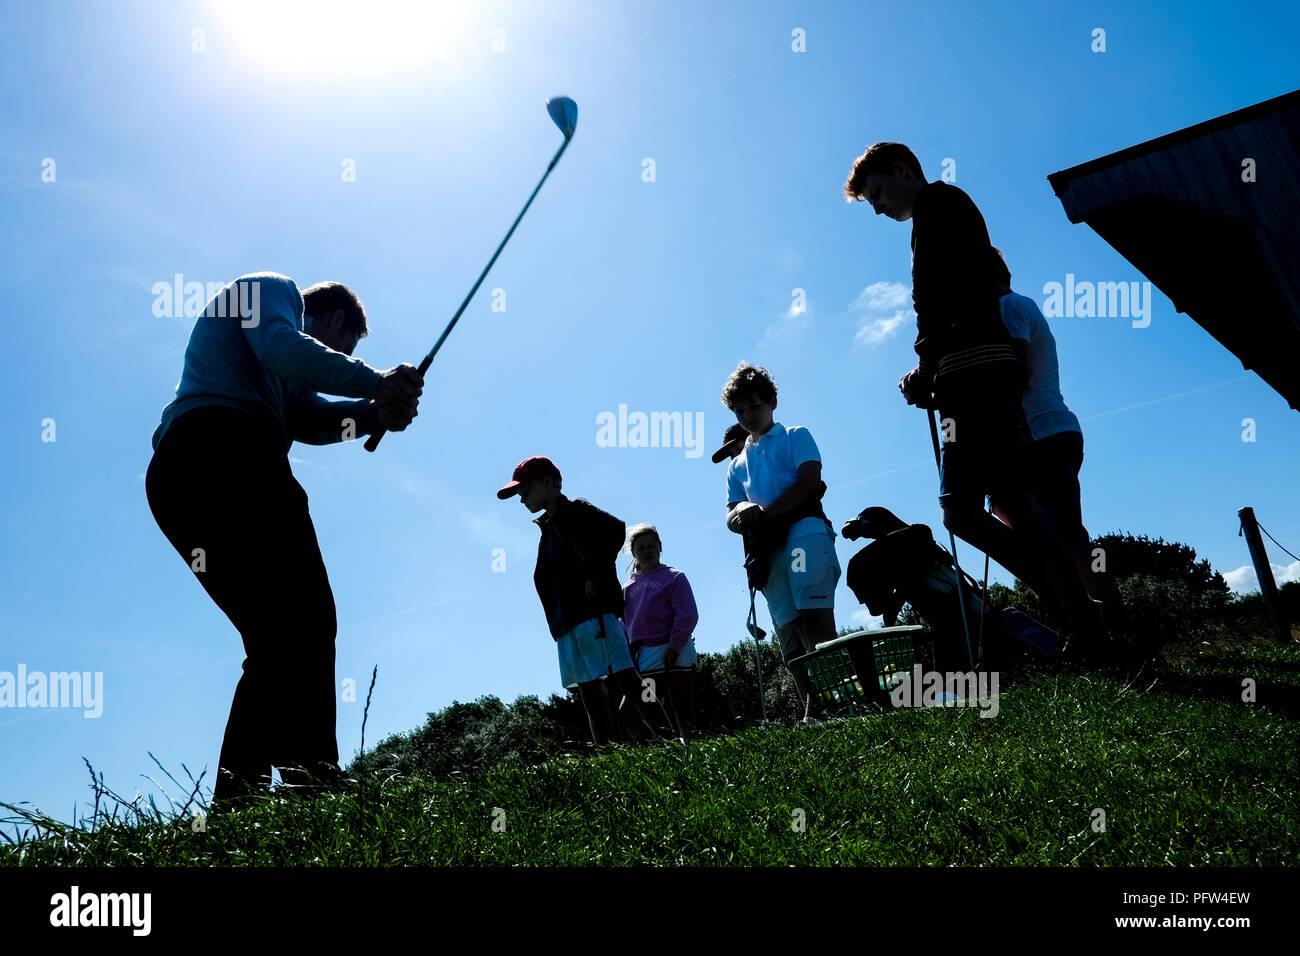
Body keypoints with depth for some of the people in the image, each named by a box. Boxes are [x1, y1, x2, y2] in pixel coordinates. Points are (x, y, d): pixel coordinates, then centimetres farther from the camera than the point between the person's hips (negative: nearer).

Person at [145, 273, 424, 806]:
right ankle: (312, 778, -33)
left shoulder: (284, 375, 38)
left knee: (276, 640, 6)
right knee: (304, 617, -21)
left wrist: (377, 413, 1)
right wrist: (375, 383, -8)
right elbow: (284, 350, -8)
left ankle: (234, 804, -1)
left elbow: (309, 420, 17)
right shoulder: (275, 289, 15)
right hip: (223, 451, -10)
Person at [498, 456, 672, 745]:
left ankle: (665, 737, -18)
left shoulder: (576, 511, 1)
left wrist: (595, 575, -17)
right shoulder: (548, 529, 24)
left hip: (596, 611, -9)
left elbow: (616, 528, -16)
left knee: (623, 678, -16)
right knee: (589, 689, 5)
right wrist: (556, 623, 12)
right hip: (568, 622, 9)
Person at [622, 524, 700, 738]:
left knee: (683, 717, -3)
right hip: (644, 660, 4)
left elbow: (688, 616, -6)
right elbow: (625, 624, 16)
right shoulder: (629, 587, 15)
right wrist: (629, 656, 4)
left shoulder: (674, 578, 3)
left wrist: (674, 648, -14)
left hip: (675, 655, -4)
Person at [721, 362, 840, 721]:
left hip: (803, 532, -6)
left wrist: (764, 513, -8)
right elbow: (732, 516, 17)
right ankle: (813, 711, 1)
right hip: (767, 549, 6)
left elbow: (810, 482, -3)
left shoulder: (795, 437, 14)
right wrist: (742, 515, -9)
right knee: (790, 641, 0)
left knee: (813, 617, -21)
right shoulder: (737, 465, 29)